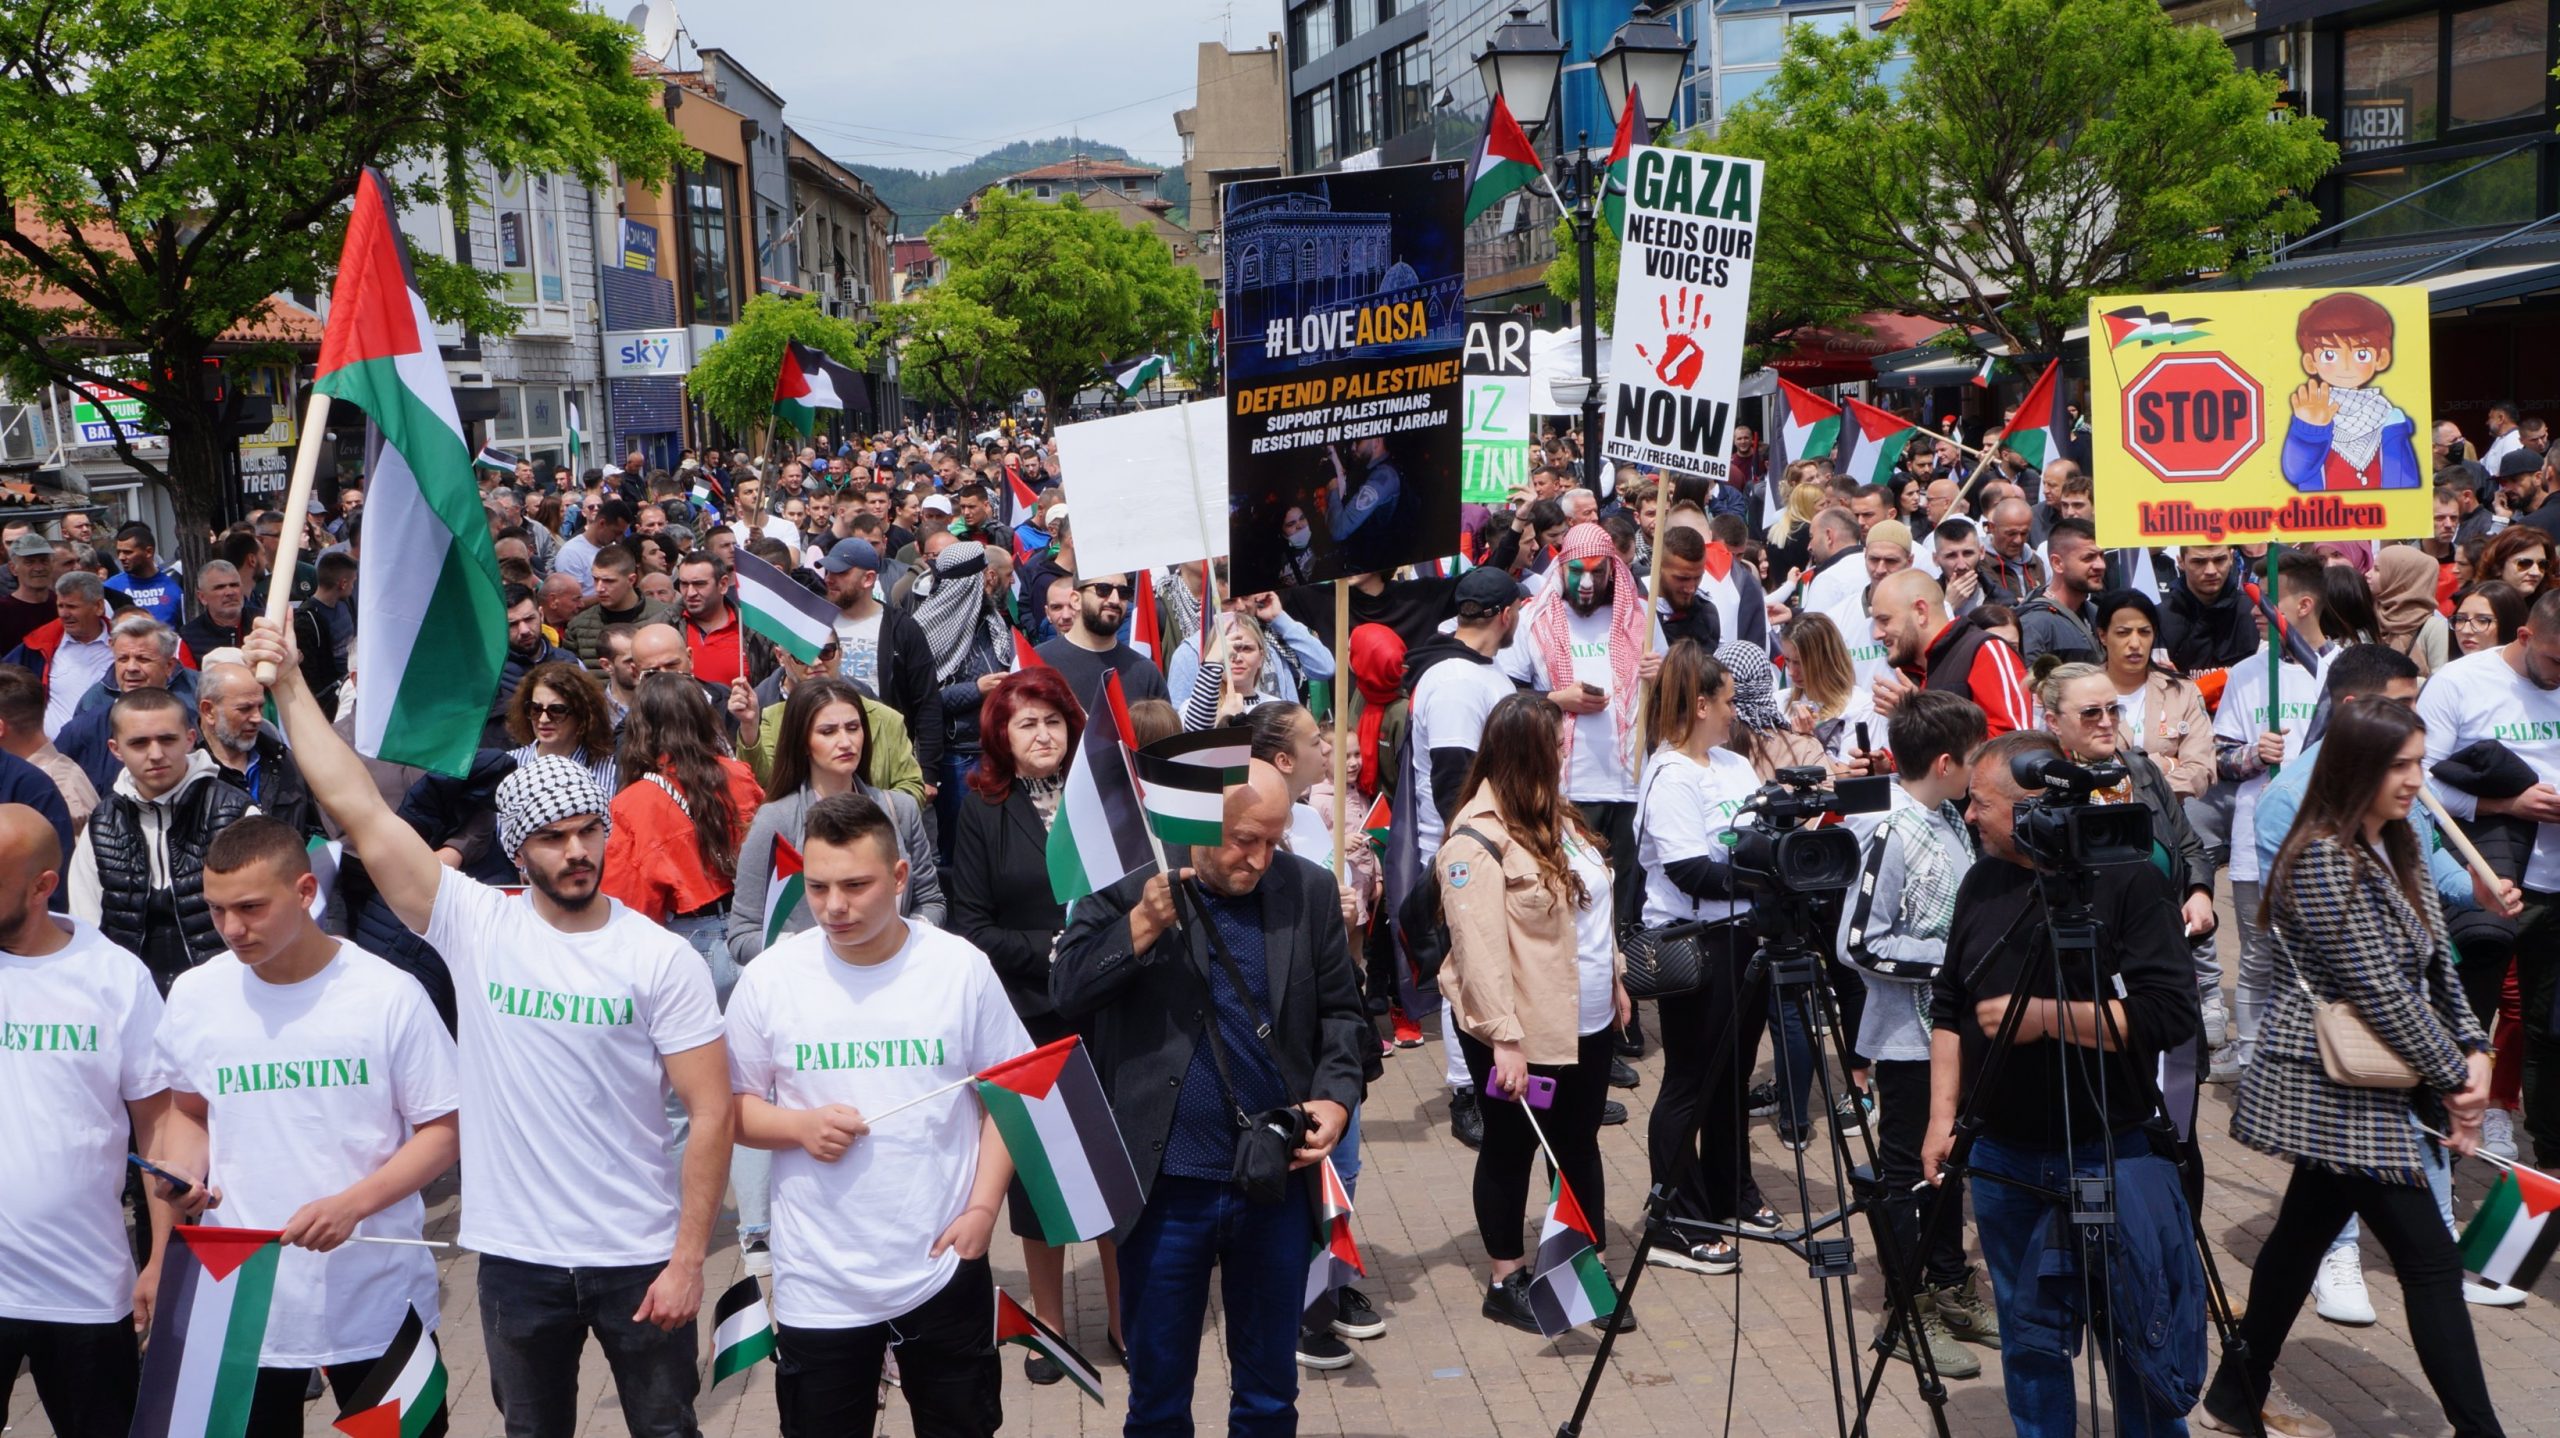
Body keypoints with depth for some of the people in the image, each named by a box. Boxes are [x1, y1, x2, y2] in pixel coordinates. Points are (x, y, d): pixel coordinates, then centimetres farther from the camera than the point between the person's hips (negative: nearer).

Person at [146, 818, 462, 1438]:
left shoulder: (387, 995, -11)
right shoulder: (194, 995, 0)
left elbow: (443, 1130, -6)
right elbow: (188, 1111, 15)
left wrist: (352, 1204, -20)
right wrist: (184, 1176, -6)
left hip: (375, 1294, -2)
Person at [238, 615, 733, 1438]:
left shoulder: (664, 959, -9)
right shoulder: (476, 927, -4)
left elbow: (711, 1110, -9)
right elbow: (359, 811, -8)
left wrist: (689, 1259, -12)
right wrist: (289, 686, -10)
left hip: (639, 1255, -1)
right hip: (516, 1253, 2)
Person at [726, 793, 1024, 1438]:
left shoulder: (963, 967, -6)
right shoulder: (769, 978, -6)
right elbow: (732, 1106, 3)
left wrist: (982, 1206, -9)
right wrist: (798, 1126, -17)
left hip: (945, 1271, 0)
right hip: (818, 1286, 0)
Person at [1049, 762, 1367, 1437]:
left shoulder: (1309, 890, 0)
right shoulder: (1129, 882, -7)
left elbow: (1342, 1012, 7)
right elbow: (1066, 992, -15)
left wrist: (1336, 1096, -9)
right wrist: (1144, 922, -27)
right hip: (1166, 1185, -2)